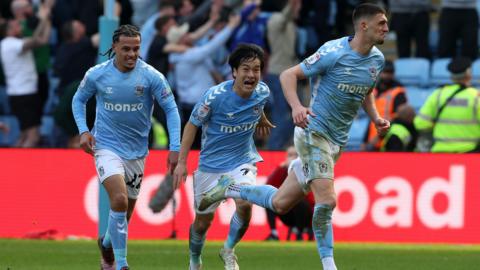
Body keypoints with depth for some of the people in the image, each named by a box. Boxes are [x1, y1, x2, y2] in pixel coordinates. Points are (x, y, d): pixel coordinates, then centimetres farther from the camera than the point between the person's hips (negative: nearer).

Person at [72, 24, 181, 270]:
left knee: (125, 212, 13)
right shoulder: (96, 75, -8)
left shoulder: (151, 77, -11)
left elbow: (171, 109, -5)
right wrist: (83, 131, -5)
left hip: (136, 151, 2)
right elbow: (79, 99, 9)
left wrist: (175, 148, -13)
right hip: (107, 146, -2)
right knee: (119, 200, -23)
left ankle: (107, 243, 45)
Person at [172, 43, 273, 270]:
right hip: (211, 164, -2)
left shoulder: (262, 92, -11)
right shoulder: (215, 96, -23)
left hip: (243, 161, 2)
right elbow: (192, 124, -10)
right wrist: (181, 162, -12)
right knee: (203, 221, 8)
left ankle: (228, 250, 1)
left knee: (245, 204, -26)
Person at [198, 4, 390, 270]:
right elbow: (288, 75, -12)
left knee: (280, 203, 9)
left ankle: (229, 188, 31)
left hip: (336, 141, 8)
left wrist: (375, 118, 7)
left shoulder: (377, 59, 6)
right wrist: (296, 106, -29)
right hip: (313, 131, -8)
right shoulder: (333, 53, -16)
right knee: (326, 201, -20)